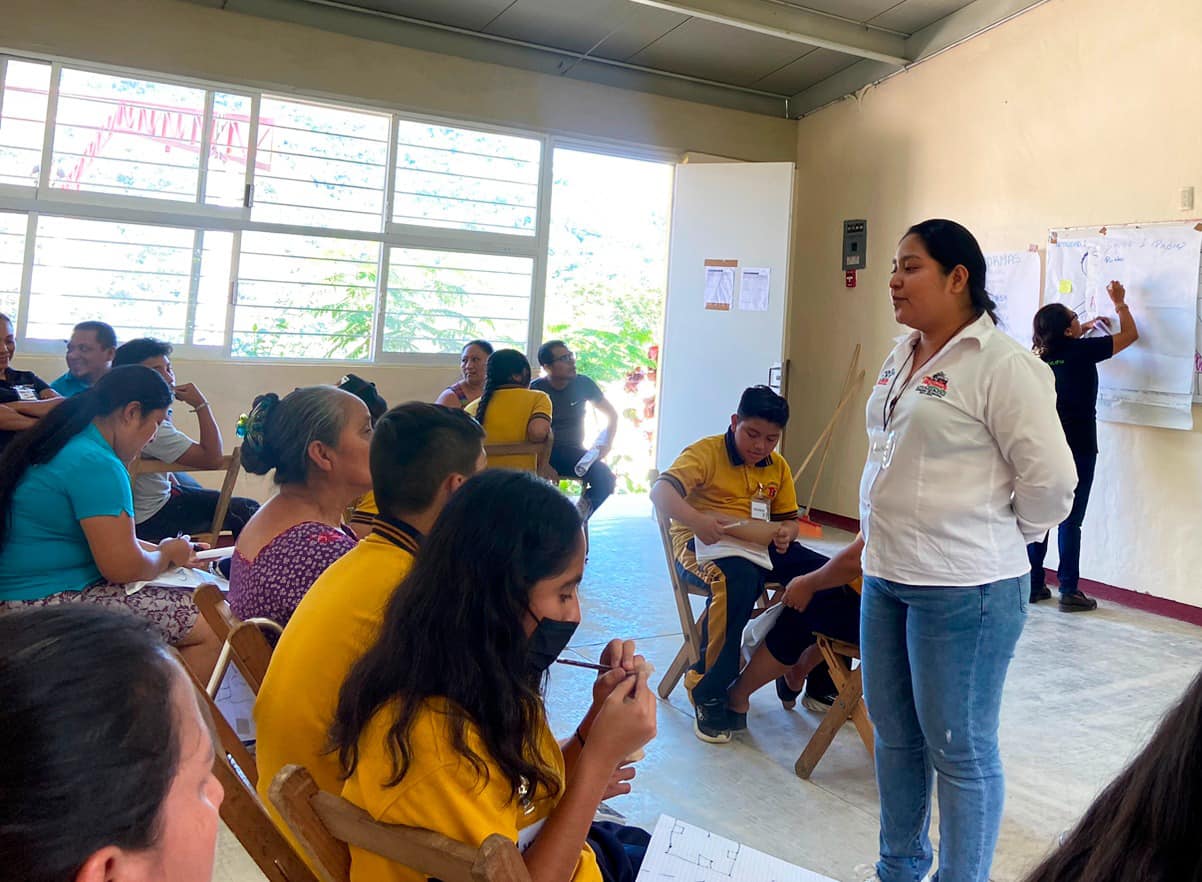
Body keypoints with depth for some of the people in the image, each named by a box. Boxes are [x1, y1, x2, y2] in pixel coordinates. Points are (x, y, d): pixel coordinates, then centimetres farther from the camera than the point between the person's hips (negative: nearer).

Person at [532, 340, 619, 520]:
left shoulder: (583, 384, -1)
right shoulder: (536, 389, -8)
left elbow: (611, 414, 11)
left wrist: (606, 445, -4)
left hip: (574, 453, 2)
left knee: (605, 477, -27)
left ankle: (578, 518, -6)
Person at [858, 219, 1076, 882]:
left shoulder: (1001, 366, -15)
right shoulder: (902, 356, 10)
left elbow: (1051, 481, -15)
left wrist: (994, 539, -2)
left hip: (963, 589, -8)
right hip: (886, 576, 9)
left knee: (959, 748, 6)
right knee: (893, 733, 19)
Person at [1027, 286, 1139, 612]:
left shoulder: (1044, 355, 5)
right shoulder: (1082, 351, -10)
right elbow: (1130, 334, 4)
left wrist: (1088, 327, 35)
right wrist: (1119, 302, 16)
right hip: (1078, 449, -5)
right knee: (1070, 521, -2)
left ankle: (1033, 585, 13)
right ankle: (1069, 592, 3)